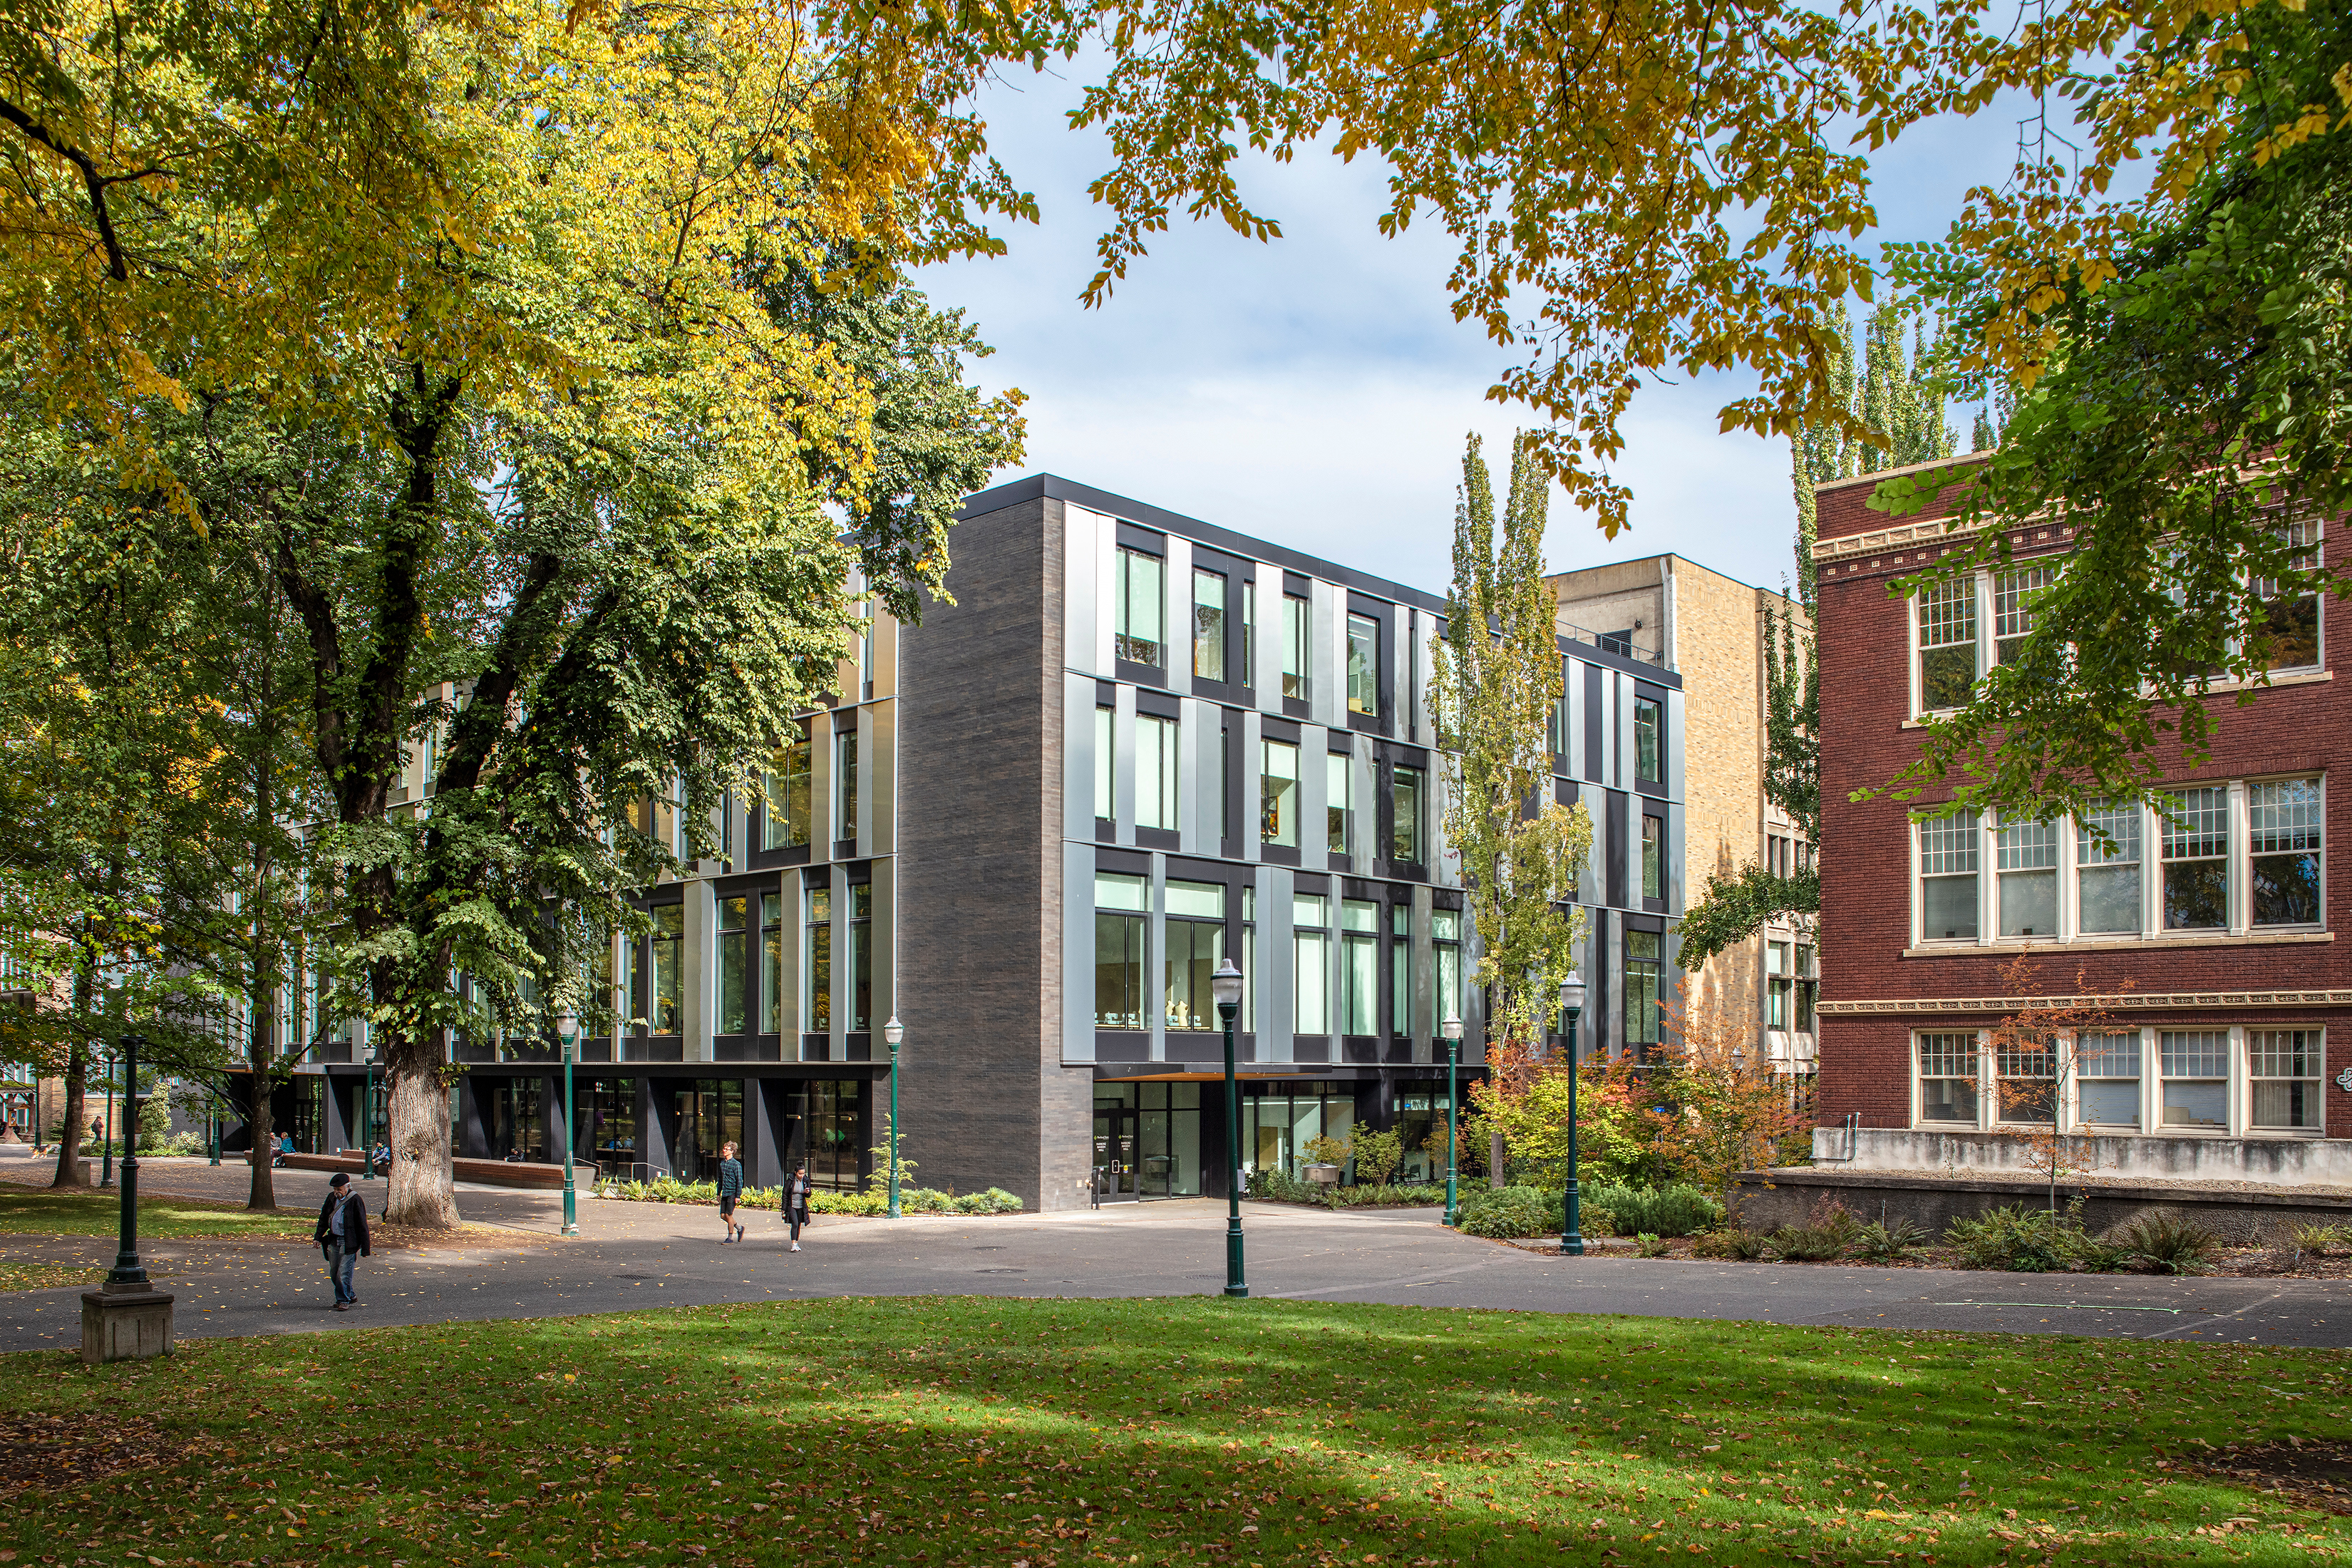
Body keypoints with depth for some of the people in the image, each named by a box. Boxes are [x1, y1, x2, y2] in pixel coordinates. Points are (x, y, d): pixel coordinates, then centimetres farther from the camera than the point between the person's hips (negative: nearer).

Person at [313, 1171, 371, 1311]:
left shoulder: (356, 1201, -12)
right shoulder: (331, 1198, 6)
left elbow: (362, 1226, -10)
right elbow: (324, 1219, 19)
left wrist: (365, 1249, -10)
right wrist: (317, 1237, 10)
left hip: (349, 1243, -7)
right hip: (333, 1241, 7)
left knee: (344, 1273, -8)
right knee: (334, 1273, 12)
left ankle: (344, 1301, 5)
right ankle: (351, 1296, 28)